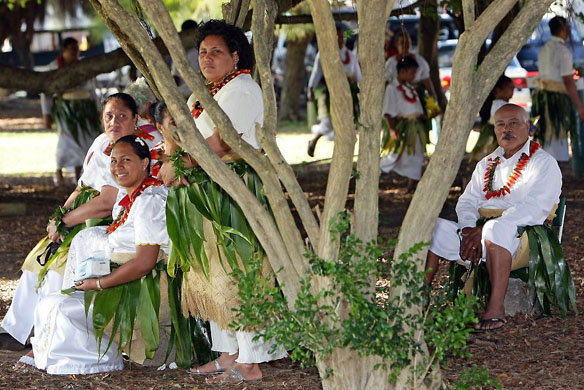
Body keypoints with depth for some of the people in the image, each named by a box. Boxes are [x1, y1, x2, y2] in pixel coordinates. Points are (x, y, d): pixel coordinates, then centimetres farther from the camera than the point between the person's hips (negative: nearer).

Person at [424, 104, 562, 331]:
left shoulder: (543, 163, 1)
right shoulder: (486, 164, 23)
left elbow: (534, 208, -13)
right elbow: (467, 201, 15)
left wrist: (484, 230, -21)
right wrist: (469, 230, -10)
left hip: (521, 235, -7)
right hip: (479, 235, 7)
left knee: (496, 228, -39)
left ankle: (496, 309, -41)